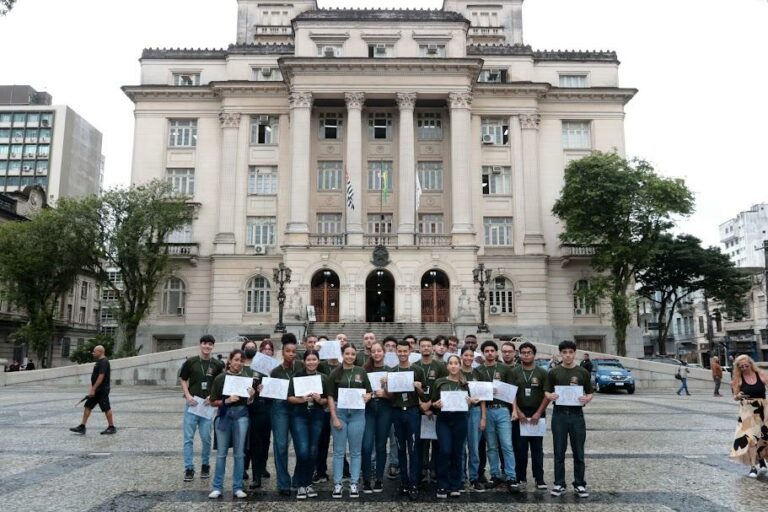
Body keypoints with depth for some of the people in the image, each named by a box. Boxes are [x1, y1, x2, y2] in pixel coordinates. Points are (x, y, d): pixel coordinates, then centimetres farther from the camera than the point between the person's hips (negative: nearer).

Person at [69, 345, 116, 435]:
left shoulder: (104, 362, -17)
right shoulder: (99, 361, 15)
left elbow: (101, 377, -23)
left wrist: (93, 389, -23)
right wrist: (91, 387, 18)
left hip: (102, 391, -10)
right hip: (96, 390, 10)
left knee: (106, 408, -2)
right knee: (87, 407, 8)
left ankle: (112, 427, 8)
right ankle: (82, 427, 12)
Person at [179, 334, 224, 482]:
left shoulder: (217, 364, 2)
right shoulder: (190, 362, 0)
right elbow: (183, 380, 7)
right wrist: (188, 395, -8)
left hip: (208, 405, 0)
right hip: (192, 403, 0)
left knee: (206, 438, 6)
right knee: (188, 438, 1)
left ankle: (205, 465, 24)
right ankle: (189, 468, 10)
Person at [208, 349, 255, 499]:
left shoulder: (247, 376, 3)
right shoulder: (220, 378, -1)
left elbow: (249, 402, 6)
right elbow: (213, 402, 1)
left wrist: (251, 395, -15)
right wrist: (226, 401, -16)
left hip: (241, 415, 1)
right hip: (224, 415, -1)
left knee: (239, 453, 5)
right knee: (221, 453, 5)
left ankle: (238, 488, 13)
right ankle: (217, 487, 14)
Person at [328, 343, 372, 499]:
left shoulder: (361, 372, 5)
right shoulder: (335, 373, 1)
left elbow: (369, 392, 9)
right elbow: (330, 396, -1)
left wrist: (367, 397, -14)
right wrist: (334, 417, -8)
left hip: (357, 413, 1)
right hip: (339, 412, -1)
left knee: (355, 450, 5)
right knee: (338, 450, 4)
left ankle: (353, 484, 14)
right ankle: (337, 484, 13)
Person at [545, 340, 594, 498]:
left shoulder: (583, 372, 3)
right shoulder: (554, 372, 3)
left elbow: (590, 393, 7)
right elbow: (546, 392, 5)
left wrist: (586, 399, -15)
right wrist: (551, 396, -17)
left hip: (576, 414, 0)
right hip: (559, 414, 0)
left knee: (578, 452, 6)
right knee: (559, 451, 5)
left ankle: (579, 484, 18)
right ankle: (559, 483, 15)